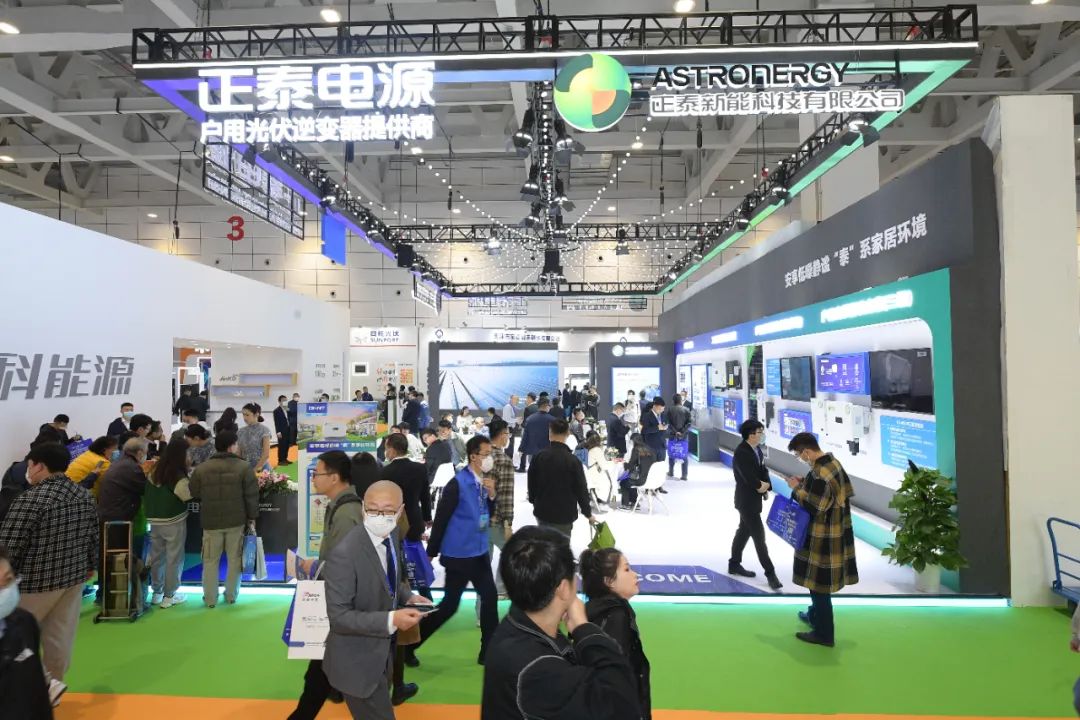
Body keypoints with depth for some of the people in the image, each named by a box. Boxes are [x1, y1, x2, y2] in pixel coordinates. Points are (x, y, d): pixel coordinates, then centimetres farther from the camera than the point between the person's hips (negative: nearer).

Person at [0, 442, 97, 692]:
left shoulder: (30, 500, -19)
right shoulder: (83, 495, 3)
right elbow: (93, 536, 12)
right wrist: (90, 565, 23)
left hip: (36, 580, -6)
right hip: (74, 575, 7)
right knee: (60, 636, 15)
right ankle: (52, 683, 28)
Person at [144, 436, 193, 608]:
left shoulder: (156, 470, 0)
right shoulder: (179, 476, -21)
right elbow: (188, 495, -13)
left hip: (154, 520, 7)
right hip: (173, 521, -7)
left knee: (157, 556, 16)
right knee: (174, 558, 5)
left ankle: (156, 593, 28)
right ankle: (169, 596, 13)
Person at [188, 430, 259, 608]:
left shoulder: (201, 468, -3)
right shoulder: (244, 467, -10)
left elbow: (194, 494, 8)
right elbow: (251, 495, -8)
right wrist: (252, 517, 3)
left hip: (211, 521, 1)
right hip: (236, 521, -1)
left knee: (210, 561, 14)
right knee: (235, 559, 13)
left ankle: (210, 599, 21)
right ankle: (231, 595, 23)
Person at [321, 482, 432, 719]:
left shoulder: (391, 535, -6)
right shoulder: (344, 554, -30)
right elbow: (338, 616, -27)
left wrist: (407, 597, -6)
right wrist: (391, 620, -33)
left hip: (382, 651, 8)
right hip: (357, 661, -8)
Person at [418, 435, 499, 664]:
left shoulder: (483, 481, 3)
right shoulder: (458, 484, -19)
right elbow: (441, 518, -16)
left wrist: (492, 495, -8)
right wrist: (432, 552, -10)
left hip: (479, 551, 7)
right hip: (459, 554, -7)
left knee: (490, 597, 11)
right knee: (449, 605, 2)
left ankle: (489, 651, 25)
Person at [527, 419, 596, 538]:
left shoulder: (539, 456, -6)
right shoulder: (573, 460, -15)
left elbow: (531, 483, 5)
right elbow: (581, 489, -10)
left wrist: (534, 501, 23)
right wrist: (588, 513, 3)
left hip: (542, 511, 3)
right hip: (564, 514, -3)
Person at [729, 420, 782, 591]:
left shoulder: (757, 449, 4)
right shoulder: (741, 452, -23)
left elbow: (763, 471, 8)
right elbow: (750, 478, -25)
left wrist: (766, 486, -8)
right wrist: (762, 486, -8)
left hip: (754, 498, 9)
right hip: (747, 500, -9)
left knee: (744, 531, 19)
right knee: (759, 536, -1)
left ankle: (734, 564, 32)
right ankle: (770, 572, 10)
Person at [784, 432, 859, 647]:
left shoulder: (819, 474, -28)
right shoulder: (832, 462, 2)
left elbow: (813, 507, -25)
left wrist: (797, 488, -13)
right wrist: (806, 484, 6)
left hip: (822, 537, -10)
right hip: (834, 532, 10)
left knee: (818, 582, 4)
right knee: (818, 580, 26)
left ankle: (823, 633, 16)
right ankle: (816, 615, 44)